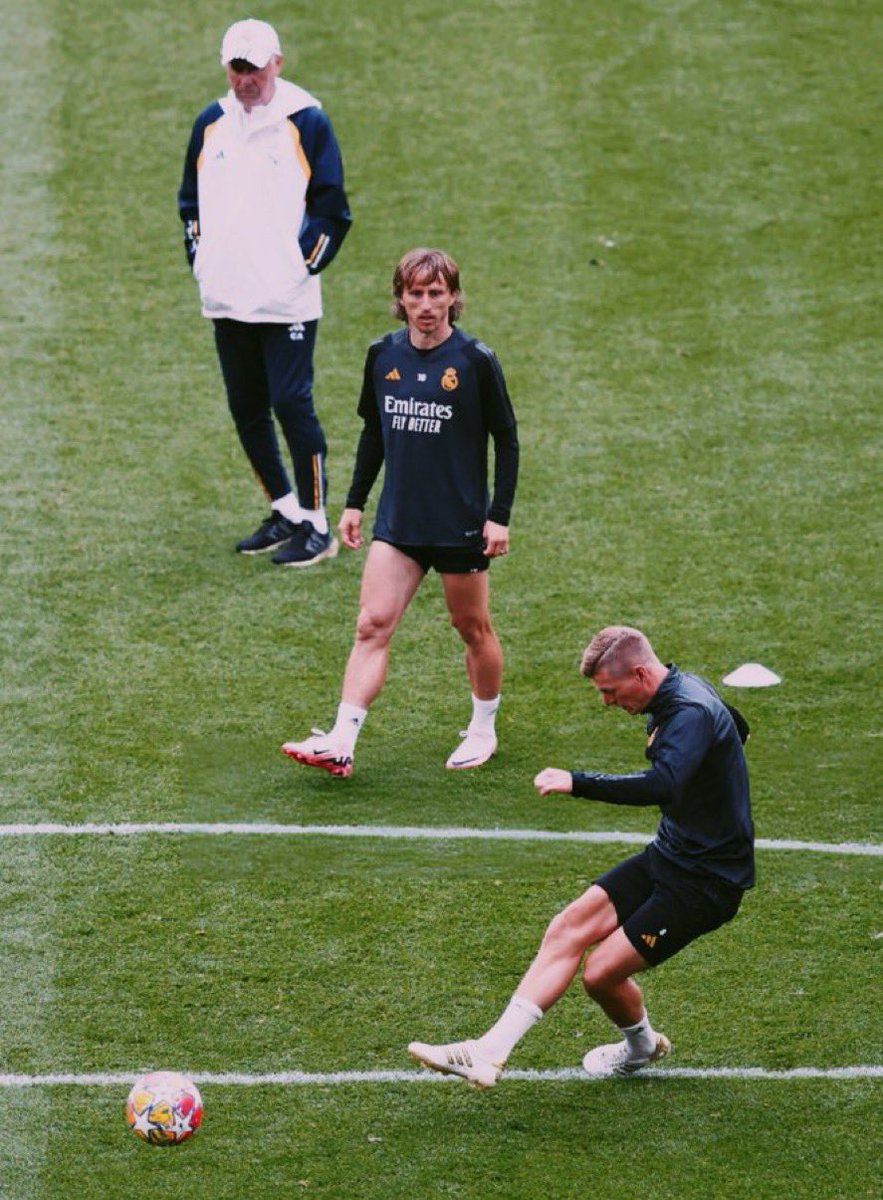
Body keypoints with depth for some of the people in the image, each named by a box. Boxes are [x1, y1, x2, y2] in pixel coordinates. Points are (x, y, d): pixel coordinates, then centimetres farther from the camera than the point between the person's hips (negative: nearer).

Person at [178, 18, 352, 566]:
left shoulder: (307, 121, -4)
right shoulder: (211, 123, 9)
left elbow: (333, 210, -1)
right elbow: (190, 200, 20)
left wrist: (303, 264, -7)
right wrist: (201, 262, 10)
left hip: (287, 300, -5)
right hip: (226, 300, 6)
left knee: (292, 404, -8)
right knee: (247, 409, 10)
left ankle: (316, 525, 0)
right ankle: (285, 511, 24)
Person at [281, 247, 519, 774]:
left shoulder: (476, 361, -10)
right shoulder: (383, 355, 2)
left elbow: (507, 440, -4)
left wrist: (500, 515, -9)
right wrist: (356, 502, 13)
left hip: (461, 524, -3)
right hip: (398, 522, 3)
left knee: (473, 627, 10)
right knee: (372, 625, -6)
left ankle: (484, 729, 30)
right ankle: (342, 743, -11)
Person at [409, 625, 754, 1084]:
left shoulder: (692, 713, -25)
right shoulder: (677, 696, 6)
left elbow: (663, 785, -44)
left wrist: (579, 783, -43)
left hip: (706, 881, -10)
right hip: (669, 855, 10)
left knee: (601, 972, -13)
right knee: (567, 930, -4)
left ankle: (641, 1046, 19)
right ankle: (490, 1052, -6)